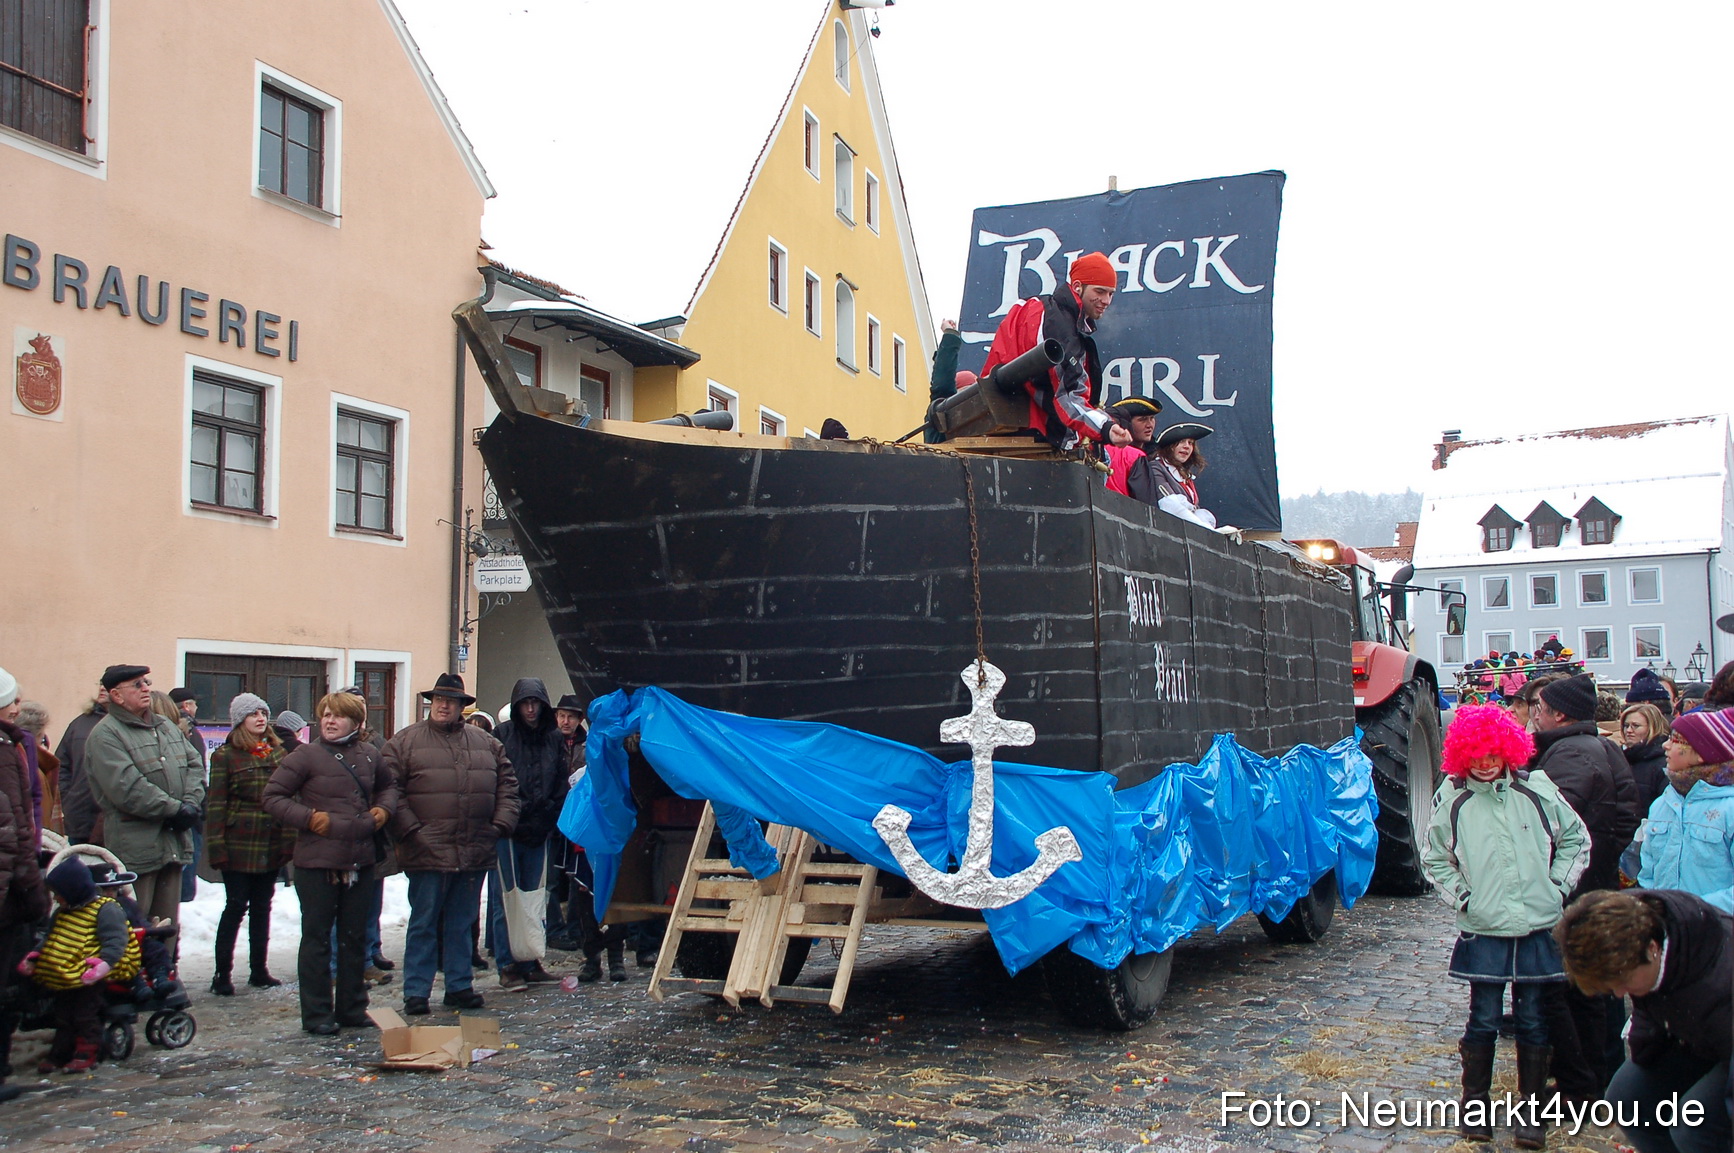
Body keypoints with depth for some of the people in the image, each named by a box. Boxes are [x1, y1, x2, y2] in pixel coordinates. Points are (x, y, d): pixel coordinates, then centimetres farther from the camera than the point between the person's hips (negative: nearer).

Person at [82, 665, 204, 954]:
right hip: (135, 849, -8)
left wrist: (191, 803, -5)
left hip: (174, 842, 8)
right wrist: (175, 810, -15)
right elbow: (128, 789, -19)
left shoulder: (166, 726, 17)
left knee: (168, 923, 14)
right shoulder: (105, 735, -9)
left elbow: (194, 765, 13)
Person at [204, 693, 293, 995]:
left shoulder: (278, 752, 10)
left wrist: (289, 839, 4)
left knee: (262, 907, 12)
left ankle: (259, 970, 21)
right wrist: (216, 846, -13)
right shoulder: (226, 755, -4)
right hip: (239, 846, -5)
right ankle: (222, 974, 6)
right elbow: (216, 804, -8)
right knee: (236, 906, -2)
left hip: (272, 847, 5)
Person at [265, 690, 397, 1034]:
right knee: (317, 938, 3)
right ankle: (317, 1014, 12)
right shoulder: (306, 756, -7)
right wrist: (307, 818, -17)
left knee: (355, 937, 13)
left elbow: (388, 785, 26)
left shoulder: (370, 755, 7)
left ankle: (352, 1008, 24)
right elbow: (273, 797, -6)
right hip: (317, 862, -5)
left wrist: (385, 808, 6)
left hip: (361, 861, 5)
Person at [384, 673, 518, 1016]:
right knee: (423, 923, 3)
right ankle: (416, 992, 11)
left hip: (475, 854, 4)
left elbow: (507, 785, 15)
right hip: (427, 853, -3)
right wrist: (410, 830, -12)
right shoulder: (405, 742, 2)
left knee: (462, 923, 13)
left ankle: (460, 986, 22)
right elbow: (391, 791, -4)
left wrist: (501, 824, 2)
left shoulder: (486, 743, 13)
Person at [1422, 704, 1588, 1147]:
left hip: (1539, 927, 1)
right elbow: (1435, 858, 10)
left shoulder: (1536, 790, 0)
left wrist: (1557, 886, 3)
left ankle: (1531, 1109, 20)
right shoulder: (1452, 798, -2)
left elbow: (1576, 840, 11)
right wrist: (1461, 897, 0)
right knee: (1483, 1020, 5)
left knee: (1533, 1021, 7)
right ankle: (1475, 1104, 20)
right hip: (1483, 929, -1)